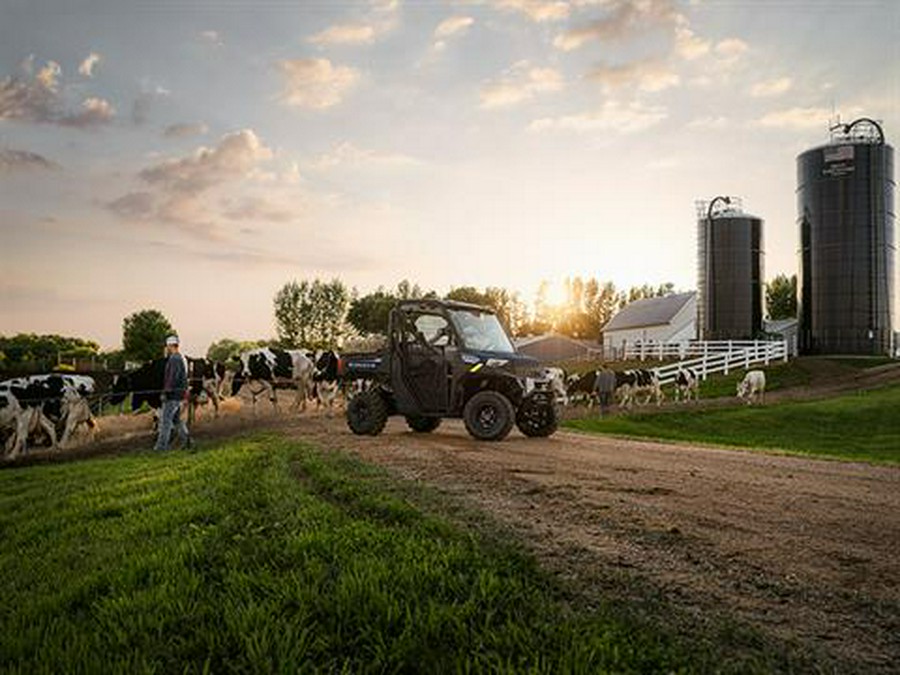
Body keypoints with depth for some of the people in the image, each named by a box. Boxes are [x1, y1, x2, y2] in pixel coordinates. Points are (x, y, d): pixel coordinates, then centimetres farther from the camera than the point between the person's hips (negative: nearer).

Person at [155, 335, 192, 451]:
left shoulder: (175, 359, -16)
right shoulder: (181, 358, 15)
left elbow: (172, 378, -23)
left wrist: (165, 392, -21)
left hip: (173, 394, -10)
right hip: (178, 394, 10)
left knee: (165, 419, -5)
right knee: (176, 418, 15)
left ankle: (162, 446, -1)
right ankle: (186, 439, 12)